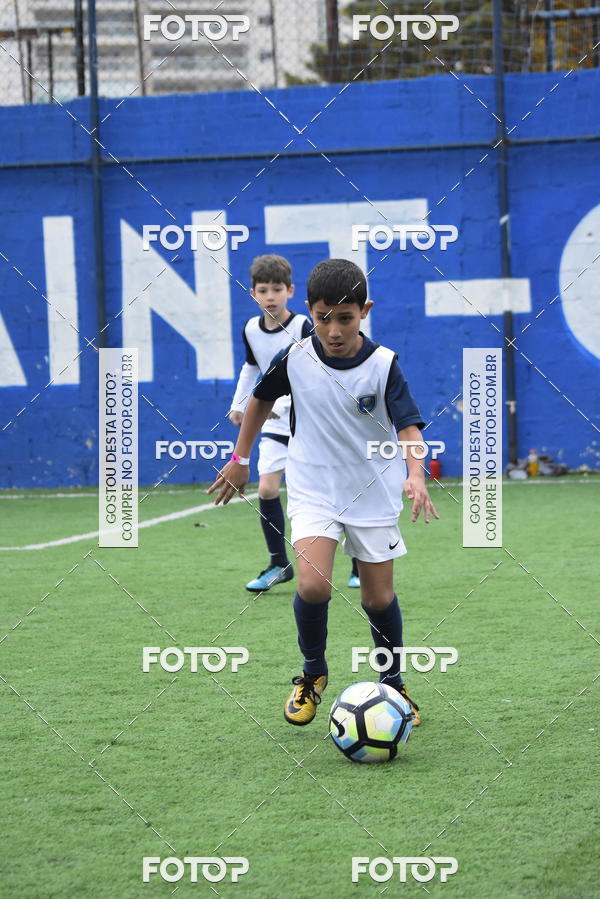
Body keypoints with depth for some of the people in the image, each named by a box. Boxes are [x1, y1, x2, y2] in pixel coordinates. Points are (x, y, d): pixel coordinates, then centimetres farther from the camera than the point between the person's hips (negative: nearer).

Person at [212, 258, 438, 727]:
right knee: (313, 584, -19)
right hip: (313, 489, 0)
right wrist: (240, 459, 13)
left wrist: (415, 476, -34)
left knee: (379, 597, 6)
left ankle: (393, 683, 29)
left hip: (374, 491, 0)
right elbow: (261, 399, 9)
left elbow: (408, 425, -16)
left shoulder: (383, 364, -14)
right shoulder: (295, 358, -10)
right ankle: (313, 674, 5)